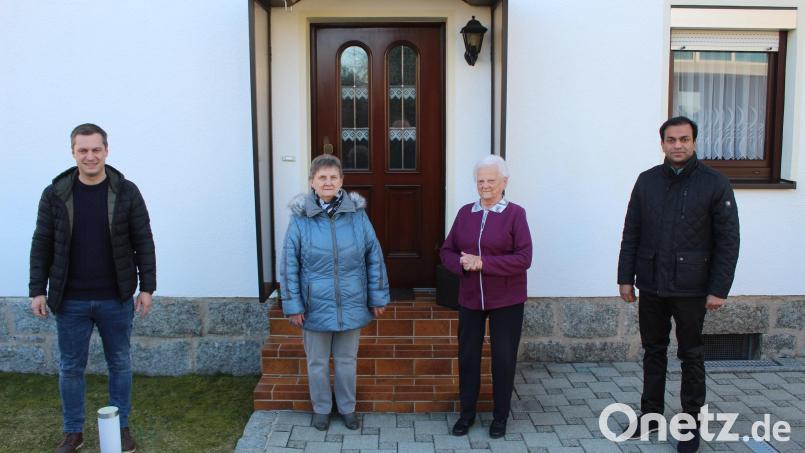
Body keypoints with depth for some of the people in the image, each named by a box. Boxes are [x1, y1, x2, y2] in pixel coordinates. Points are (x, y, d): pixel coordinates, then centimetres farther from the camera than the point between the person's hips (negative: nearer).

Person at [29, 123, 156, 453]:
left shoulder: (126, 192, -3)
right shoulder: (55, 194, 0)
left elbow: (143, 243, -1)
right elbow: (42, 245, 3)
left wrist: (147, 287, -5)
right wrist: (37, 290, 0)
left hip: (116, 299, 0)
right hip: (70, 301, 1)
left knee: (120, 364, 11)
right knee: (70, 367, 11)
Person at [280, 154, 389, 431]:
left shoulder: (357, 214, -6)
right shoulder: (301, 218, -10)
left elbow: (374, 258, 0)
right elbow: (289, 266, -7)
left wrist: (377, 298, 1)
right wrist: (293, 306, -7)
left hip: (351, 305, 1)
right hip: (316, 306, -1)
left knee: (347, 361, 17)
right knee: (317, 363, 15)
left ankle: (347, 408, 38)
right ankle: (321, 409, 37)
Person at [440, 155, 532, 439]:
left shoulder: (515, 214, -9)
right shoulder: (465, 212, 3)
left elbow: (524, 258, -16)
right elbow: (447, 251, 5)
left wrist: (483, 263, -23)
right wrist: (462, 263, -17)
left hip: (506, 300, -3)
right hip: (470, 299, 4)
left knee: (503, 358, 9)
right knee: (467, 356, 11)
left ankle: (500, 416, 27)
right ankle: (467, 412, 29)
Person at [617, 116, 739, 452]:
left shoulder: (715, 184, -5)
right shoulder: (647, 181, 4)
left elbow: (728, 241, -6)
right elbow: (631, 234, 5)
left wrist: (719, 289, -10)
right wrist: (625, 278, 2)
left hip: (691, 289, -3)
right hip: (651, 286, 3)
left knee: (691, 357, 9)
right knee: (653, 352, 14)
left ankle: (692, 422, 22)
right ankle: (651, 413, 28)